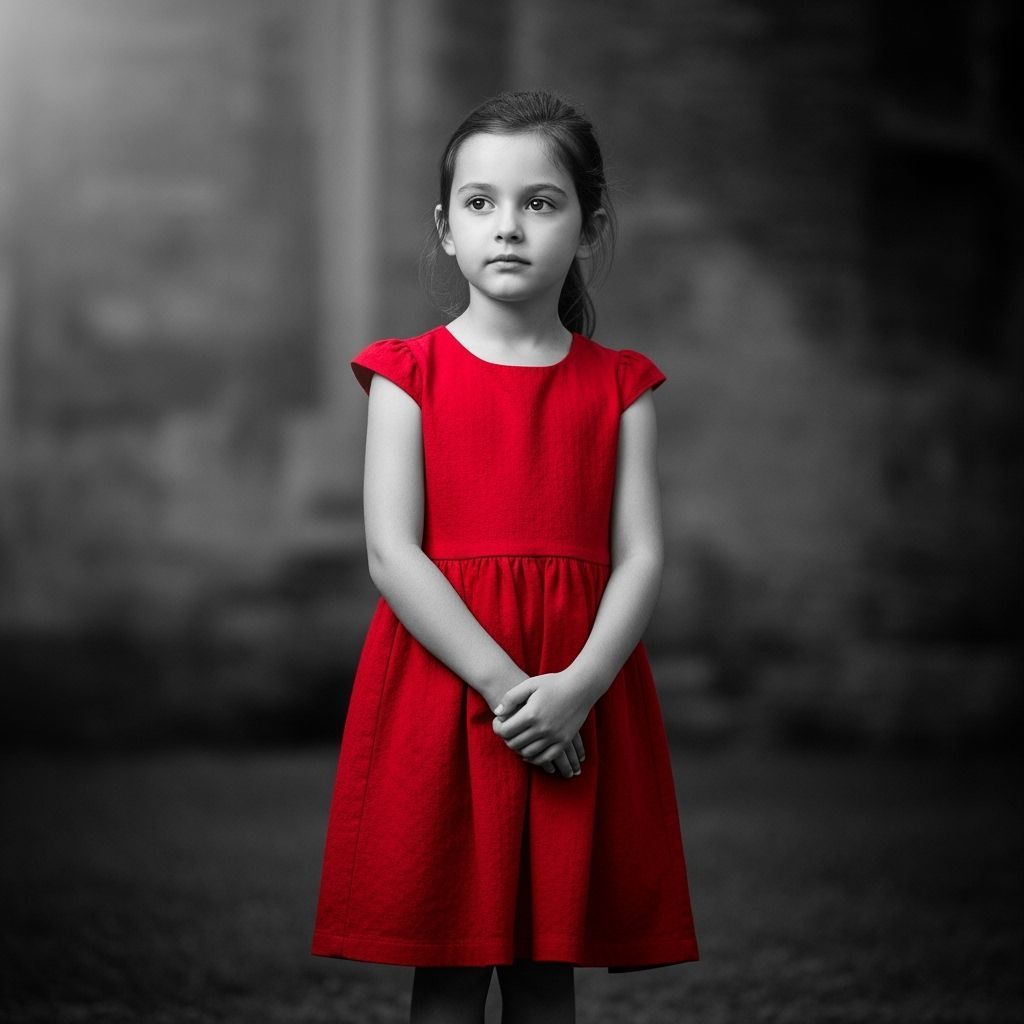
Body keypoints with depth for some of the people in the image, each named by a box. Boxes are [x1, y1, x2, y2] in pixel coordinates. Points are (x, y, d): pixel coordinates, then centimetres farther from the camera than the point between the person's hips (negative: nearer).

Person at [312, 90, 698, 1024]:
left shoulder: (620, 386, 7)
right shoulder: (410, 375, 2)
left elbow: (641, 558, 0)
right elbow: (392, 553, -7)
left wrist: (578, 685, -18)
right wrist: (502, 683, -17)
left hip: (580, 693, 2)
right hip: (441, 675, -1)